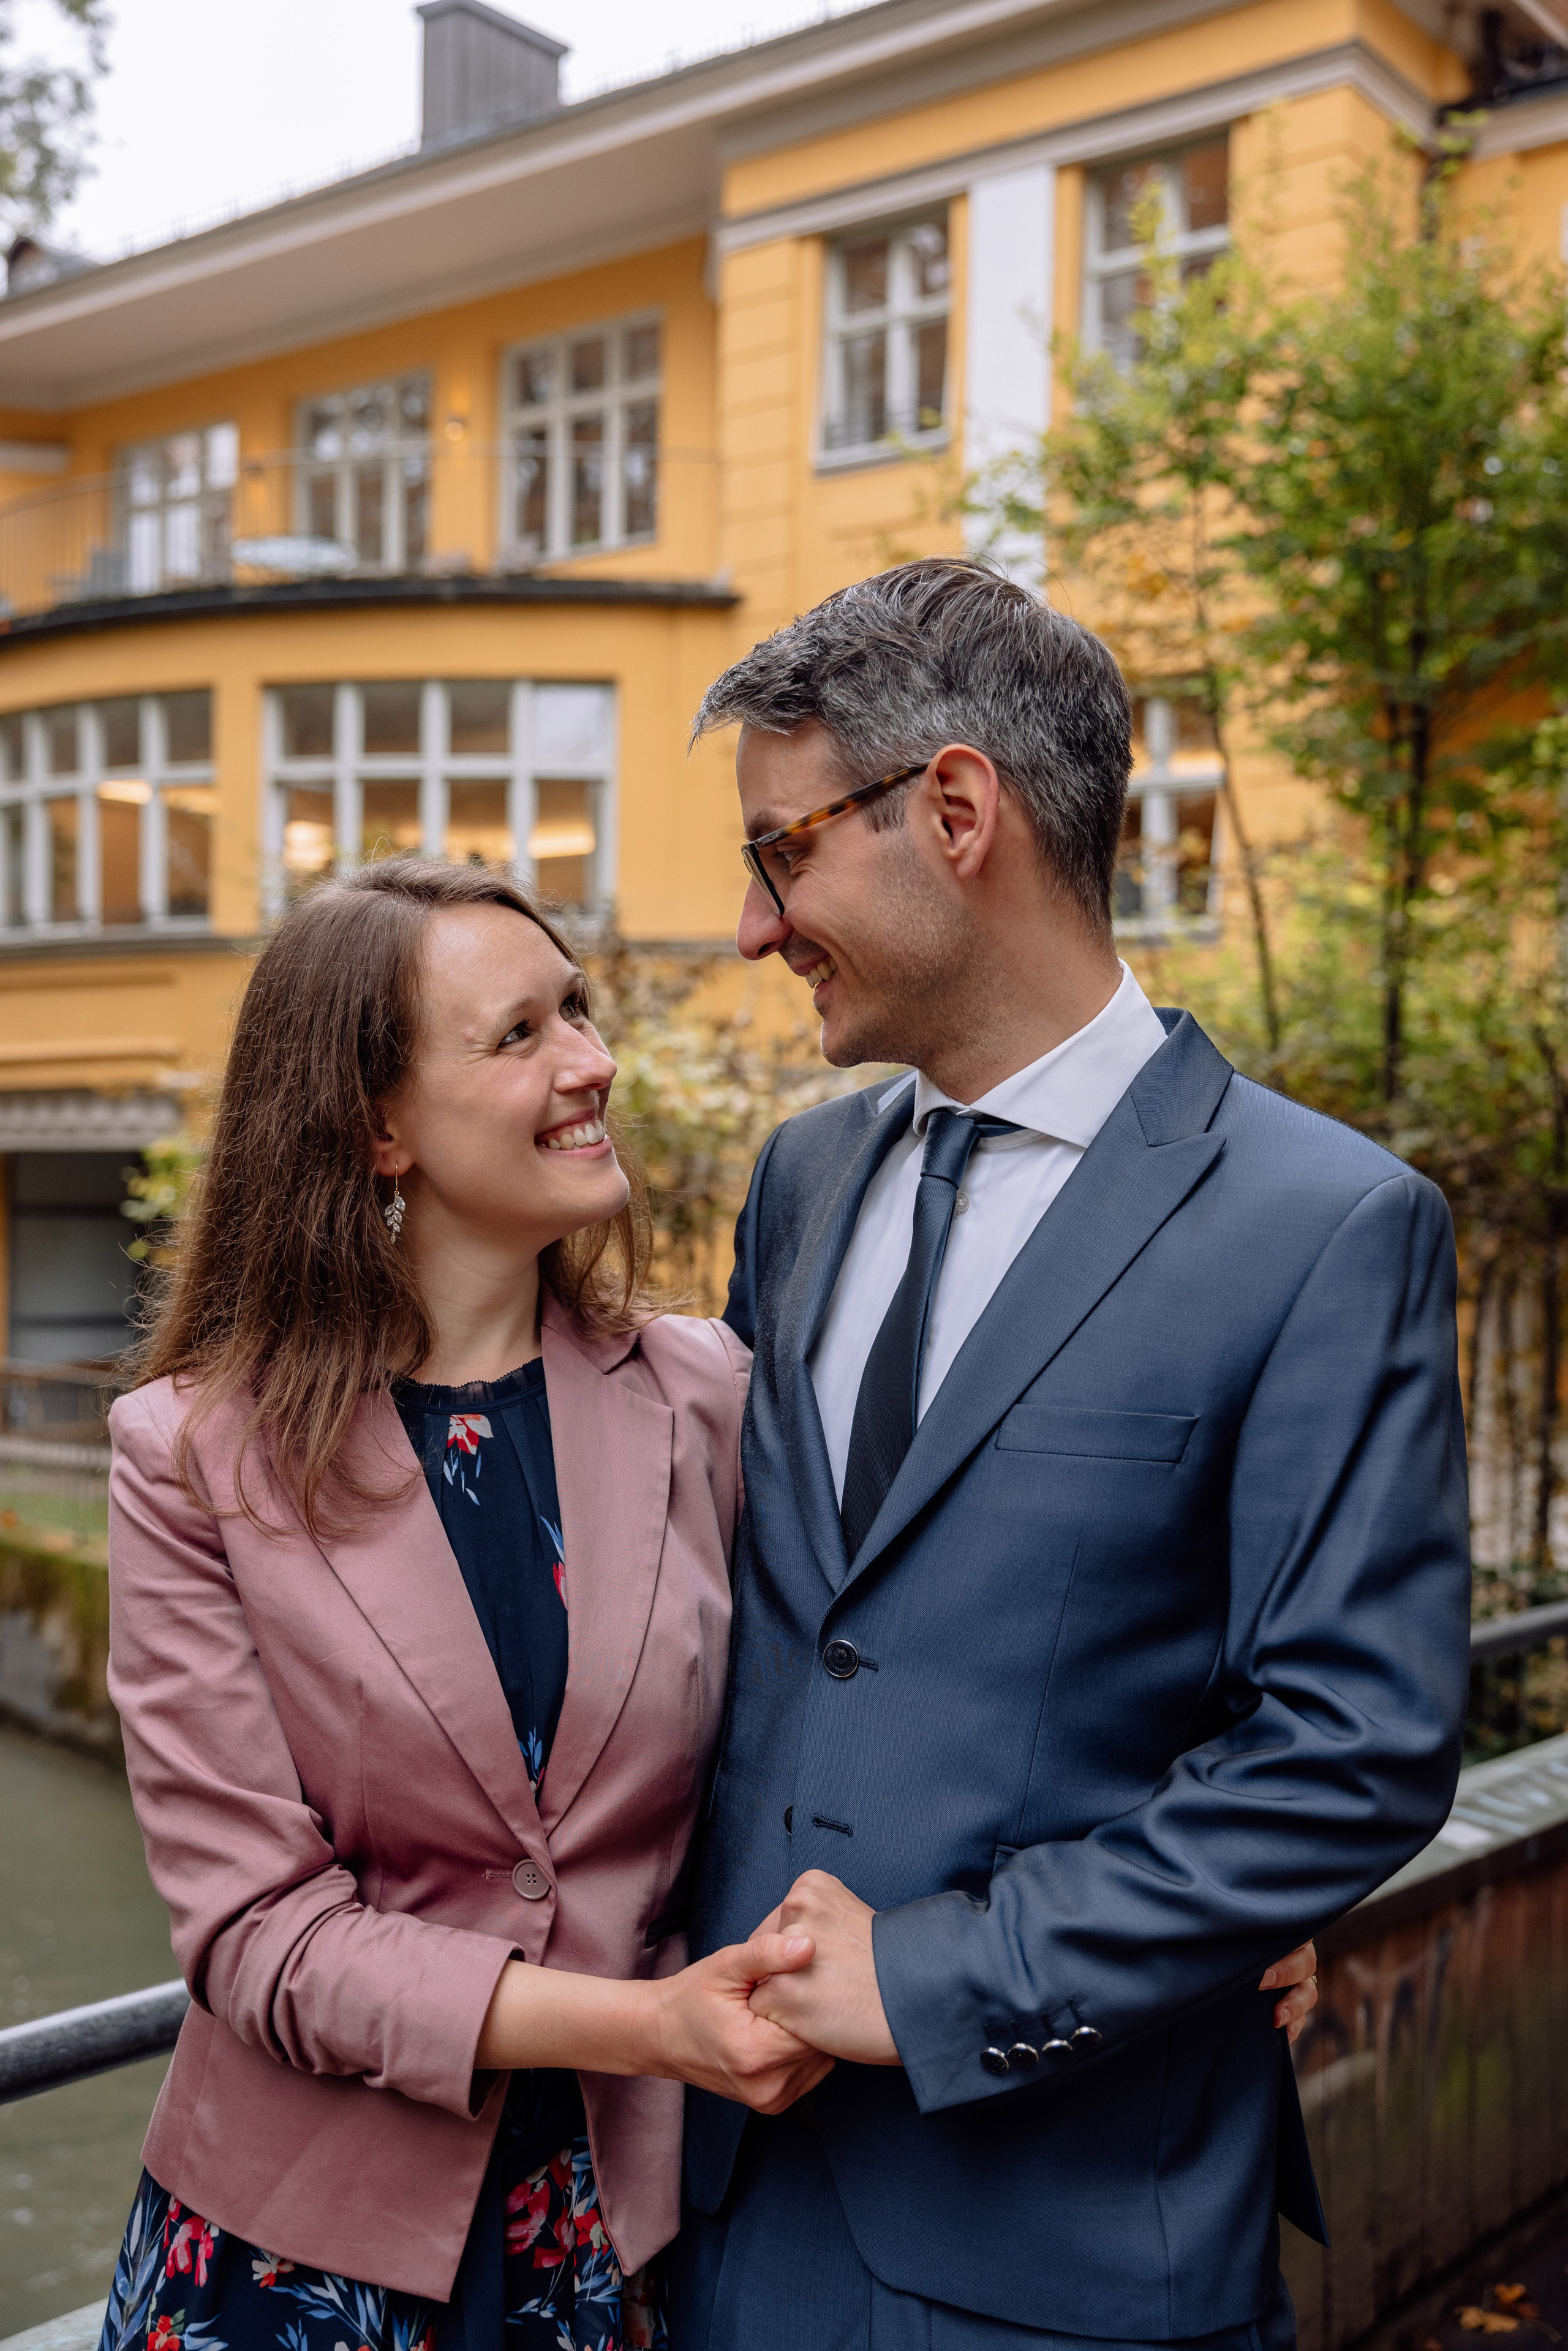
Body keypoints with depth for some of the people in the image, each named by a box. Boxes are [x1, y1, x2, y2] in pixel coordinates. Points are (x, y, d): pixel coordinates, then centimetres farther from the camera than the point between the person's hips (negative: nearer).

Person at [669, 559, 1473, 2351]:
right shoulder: (806, 1173, 4)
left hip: (1063, 2205, -5)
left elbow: (1360, 1751, -17)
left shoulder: (1329, 1229, -16)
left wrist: (942, 1974, -16)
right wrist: (708, 1954, 2)